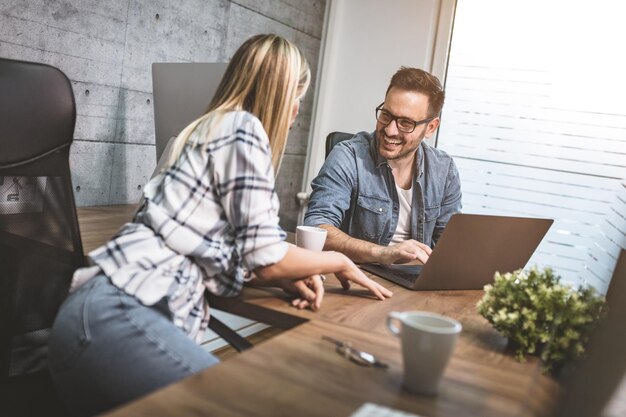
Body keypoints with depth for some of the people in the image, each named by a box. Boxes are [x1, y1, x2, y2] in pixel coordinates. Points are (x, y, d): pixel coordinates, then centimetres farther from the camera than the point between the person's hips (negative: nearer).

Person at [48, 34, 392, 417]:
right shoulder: (242, 127, -4)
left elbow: (230, 251, 23)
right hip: (120, 313, -11)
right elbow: (264, 259, -8)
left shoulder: (210, 128, 25)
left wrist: (289, 277, 10)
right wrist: (339, 262, 9)